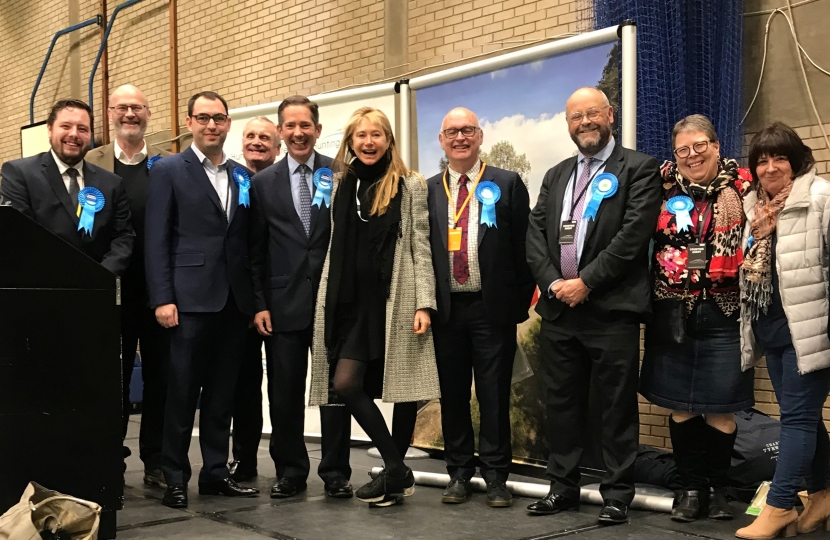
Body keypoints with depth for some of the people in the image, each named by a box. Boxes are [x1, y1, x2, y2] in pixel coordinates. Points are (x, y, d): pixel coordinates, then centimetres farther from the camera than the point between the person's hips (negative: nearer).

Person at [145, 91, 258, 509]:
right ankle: (175, 478, 11)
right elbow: (156, 239, -5)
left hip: (235, 300, 4)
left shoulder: (242, 176, 14)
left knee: (222, 392, 10)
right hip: (191, 298, -4)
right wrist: (162, 298, -12)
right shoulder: (168, 171, 2)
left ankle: (216, 472, 19)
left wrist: (255, 297, 7)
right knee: (182, 392, 1)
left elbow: (247, 239, 13)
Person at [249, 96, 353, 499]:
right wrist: (259, 305, 0)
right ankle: (291, 472, 20)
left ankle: (335, 473, 17)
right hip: (284, 302, 1)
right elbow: (257, 251, 6)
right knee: (284, 393, 7)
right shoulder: (264, 182, 7)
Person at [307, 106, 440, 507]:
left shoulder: (409, 185, 1)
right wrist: (328, 300, 11)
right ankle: (396, 470, 5)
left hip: (389, 301, -4)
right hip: (349, 301, 5)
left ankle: (395, 469, 12)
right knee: (346, 385, -6)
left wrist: (424, 303, -11)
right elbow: (336, 248, 16)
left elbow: (421, 247, -3)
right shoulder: (340, 186, 13)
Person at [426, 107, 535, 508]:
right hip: (446, 308, 3)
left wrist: (520, 302, -4)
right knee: (452, 393, 9)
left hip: (493, 307, -2)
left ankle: (495, 475, 13)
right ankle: (459, 472, 20)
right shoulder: (428, 190, 8)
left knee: (494, 394, 3)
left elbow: (523, 247, 0)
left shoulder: (508, 184, 1)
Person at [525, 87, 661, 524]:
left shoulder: (638, 169, -1)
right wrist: (553, 282, -6)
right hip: (558, 307, 6)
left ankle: (617, 494, 11)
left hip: (611, 308, -5)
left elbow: (633, 233, -12)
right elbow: (535, 233, 10)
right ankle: (563, 487, 23)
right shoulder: (556, 176, 18)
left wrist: (585, 282, -14)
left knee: (617, 405, 1)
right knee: (562, 402, 12)